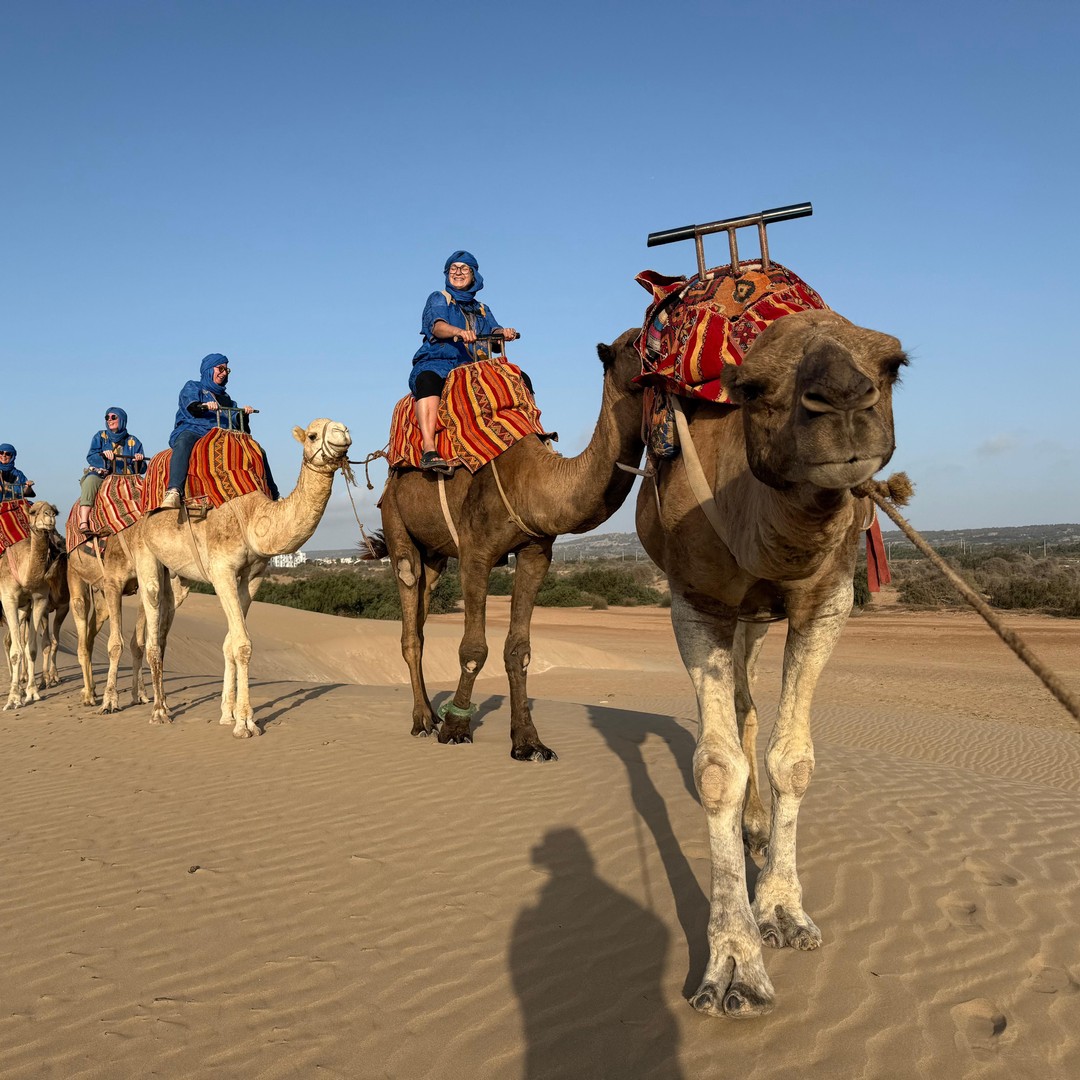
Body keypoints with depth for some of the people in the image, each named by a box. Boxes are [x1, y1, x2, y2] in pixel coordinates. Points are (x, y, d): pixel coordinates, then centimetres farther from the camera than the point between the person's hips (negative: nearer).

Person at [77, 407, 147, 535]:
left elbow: (142, 469, 10)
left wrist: (139, 460, -13)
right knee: (90, 480, -35)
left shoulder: (133, 442, 16)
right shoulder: (100, 437, 17)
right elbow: (90, 457, 0)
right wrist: (103, 455, -21)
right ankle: (83, 523, -44)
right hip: (100, 475, -1)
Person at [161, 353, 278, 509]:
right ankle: (174, 491, -55)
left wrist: (244, 414, 1)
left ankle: (273, 496, -10)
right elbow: (191, 407, -7)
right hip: (192, 431, -5)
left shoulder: (225, 397, 30)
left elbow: (240, 426, 21)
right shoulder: (192, 387, 16)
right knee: (183, 443, -42)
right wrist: (204, 406, -28)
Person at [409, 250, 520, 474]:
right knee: (427, 379, -40)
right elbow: (437, 326, -9)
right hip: (437, 363, -4)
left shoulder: (482, 310, 25)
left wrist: (505, 332, -19)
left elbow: (494, 332, 6)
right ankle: (428, 450, -52)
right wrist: (460, 332, -31)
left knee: (521, 379, -11)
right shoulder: (439, 299, 12)